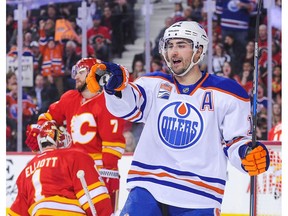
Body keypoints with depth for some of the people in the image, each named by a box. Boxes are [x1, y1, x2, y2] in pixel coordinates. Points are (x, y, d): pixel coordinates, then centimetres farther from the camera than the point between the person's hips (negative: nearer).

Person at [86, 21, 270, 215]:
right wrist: (116, 84, -33)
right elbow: (128, 105, -10)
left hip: (198, 199, -1)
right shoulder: (155, 85, 9)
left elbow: (235, 140, 6)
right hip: (148, 190, 1)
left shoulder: (227, 94, 3)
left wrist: (248, 154, -17)